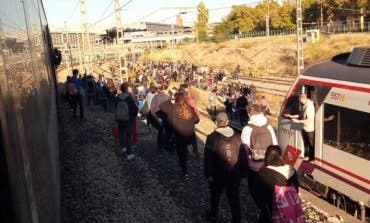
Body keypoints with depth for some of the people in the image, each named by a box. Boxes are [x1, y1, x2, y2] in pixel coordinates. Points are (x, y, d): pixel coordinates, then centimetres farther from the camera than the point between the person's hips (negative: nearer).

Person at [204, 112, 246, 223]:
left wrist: (208, 174, -7)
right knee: (234, 198, 12)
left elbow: (208, 158, -14)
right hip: (235, 174, 1)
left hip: (218, 174, -1)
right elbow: (242, 156, 0)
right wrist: (242, 173, 8)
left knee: (215, 195, 22)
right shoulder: (236, 137, -4)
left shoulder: (212, 138, -13)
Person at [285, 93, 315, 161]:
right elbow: (301, 115, 15)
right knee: (306, 143, 22)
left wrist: (298, 121, -24)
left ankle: (314, 158, 19)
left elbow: (309, 120, -28)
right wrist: (292, 116, 11)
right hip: (304, 128, 9)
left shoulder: (310, 106, -26)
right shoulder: (305, 105, 3)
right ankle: (307, 156, 37)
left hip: (310, 129, -9)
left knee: (312, 144, 6)